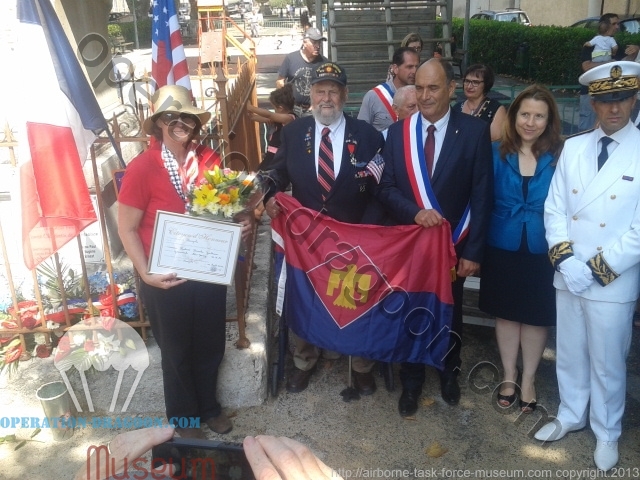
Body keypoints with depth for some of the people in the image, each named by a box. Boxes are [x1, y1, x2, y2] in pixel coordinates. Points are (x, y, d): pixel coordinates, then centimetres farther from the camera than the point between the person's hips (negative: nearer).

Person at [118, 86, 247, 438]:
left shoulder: (209, 160, -3)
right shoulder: (142, 168, -16)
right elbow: (127, 228, -12)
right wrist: (146, 273, -20)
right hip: (167, 278, -4)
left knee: (210, 346, 19)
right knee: (176, 351, 16)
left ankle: (209, 406, 45)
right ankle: (184, 417, 40)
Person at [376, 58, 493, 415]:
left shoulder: (475, 131, -9)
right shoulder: (398, 132, -2)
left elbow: (482, 197, -9)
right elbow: (386, 188, -2)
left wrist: (473, 251, -12)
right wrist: (414, 212, -21)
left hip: (454, 243, -1)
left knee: (450, 312, 18)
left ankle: (449, 373, 44)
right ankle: (411, 381, 36)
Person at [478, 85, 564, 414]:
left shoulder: (560, 156, -6)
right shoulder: (497, 153, -2)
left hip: (542, 251, -1)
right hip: (503, 248, 1)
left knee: (536, 316, 12)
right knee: (506, 313, 14)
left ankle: (528, 379, 31)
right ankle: (508, 376, 32)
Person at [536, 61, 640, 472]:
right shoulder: (573, 147, 4)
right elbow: (554, 208, 2)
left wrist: (597, 268, -15)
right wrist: (564, 259, -11)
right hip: (567, 275, 4)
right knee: (569, 354, 18)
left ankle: (607, 432, 34)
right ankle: (571, 415, 41)